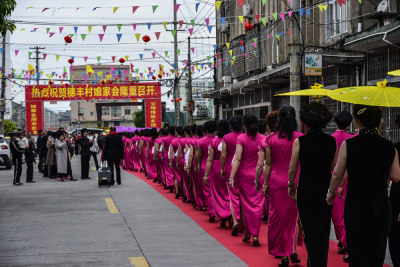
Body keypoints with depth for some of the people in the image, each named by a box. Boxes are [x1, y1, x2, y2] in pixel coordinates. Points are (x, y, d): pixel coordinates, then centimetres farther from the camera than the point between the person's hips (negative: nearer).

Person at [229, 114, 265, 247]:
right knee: (258, 204, 3)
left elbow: (238, 159, -14)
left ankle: (247, 234, 19)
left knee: (245, 204, 11)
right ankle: (255, 235, -3)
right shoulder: (263, 138, -1)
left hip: (244, 174, -1)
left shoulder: (241, 138, -8)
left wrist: (231, 178, -15)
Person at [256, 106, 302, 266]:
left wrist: (265, 184, 8)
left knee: (277, 216, 8)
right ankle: (293, 252, 12)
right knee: (293, 216, 12)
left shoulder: (271, 139, -3)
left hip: (276, 180, 0)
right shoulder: (300, 138, -6)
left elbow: (268, 164, 1)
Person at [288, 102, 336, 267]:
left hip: (306, 190, -3)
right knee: (324, 229, 16)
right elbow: (333, 166, 5)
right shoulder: (331, 141, -3)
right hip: (326, 190, 3)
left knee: (310, 230, 6)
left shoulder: (299, 142, -12)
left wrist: (290, 185, 9)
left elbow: (292, 169, -6)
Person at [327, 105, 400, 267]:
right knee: (378, 251, 15)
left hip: (356, 206, -2)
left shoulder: (348, 145, -11)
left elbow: (337, 175, -4)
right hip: (381, 208, 2)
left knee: (357, 253, 5)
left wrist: (331, 192, 14)